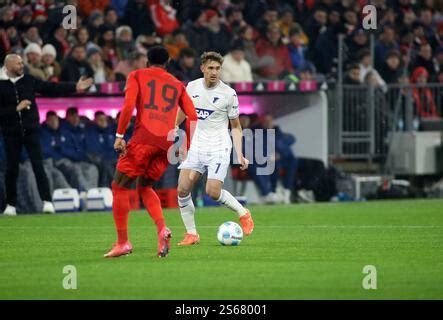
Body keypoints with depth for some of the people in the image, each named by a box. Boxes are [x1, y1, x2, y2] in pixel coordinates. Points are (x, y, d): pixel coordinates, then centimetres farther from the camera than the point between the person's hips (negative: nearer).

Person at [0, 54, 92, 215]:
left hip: (30, 130, 1)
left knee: (38, 166, -6)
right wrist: (16, 108, -16)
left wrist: (74, 87, -2)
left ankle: (47, 201, -8)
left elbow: (51, 88, 4)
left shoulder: (29, 80, 5)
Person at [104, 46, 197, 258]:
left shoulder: (137, 76, 13)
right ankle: (162, 229, -2)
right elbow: (192, 117, 13)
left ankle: (123, 242, 0)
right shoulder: (177, 85, 23)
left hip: (144, 138, -4)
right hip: (167, 144, 4)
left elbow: (128, 105, -4)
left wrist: (119, 135, -3)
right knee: (145, 187, 22)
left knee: (119, 187, 8)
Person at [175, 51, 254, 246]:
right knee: (182, 189, -10)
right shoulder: (192, 87, 3)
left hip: (219, 149, -4)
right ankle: (191, 234, 2)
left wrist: (239, 155, -6)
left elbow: (236, 127, 1)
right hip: (197, 146, 4)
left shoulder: (228, 94, -7)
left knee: (213, 192, -17)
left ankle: (243, 214, 10)